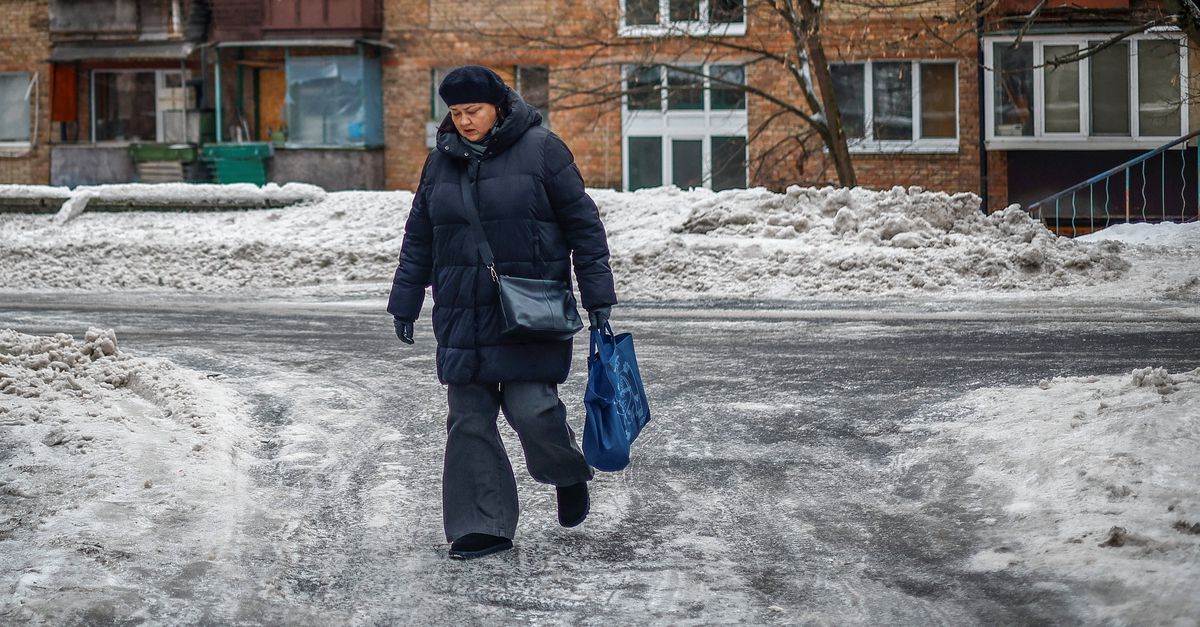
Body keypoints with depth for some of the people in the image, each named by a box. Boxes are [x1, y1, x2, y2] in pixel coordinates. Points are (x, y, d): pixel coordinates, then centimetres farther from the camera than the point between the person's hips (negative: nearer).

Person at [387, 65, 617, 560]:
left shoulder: (540, 149, -3)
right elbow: (419, 239, 20)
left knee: (530, 407, -12)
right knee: (468, 419, 1)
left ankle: (570, 476, 20)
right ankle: (483, 526, 9)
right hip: (462, 315, 5)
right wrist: (405, 304, 17)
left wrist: (597, 295, -3)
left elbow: (582, 222, -1)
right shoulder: (441, 161, 11)